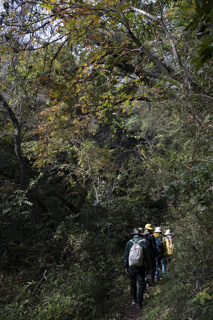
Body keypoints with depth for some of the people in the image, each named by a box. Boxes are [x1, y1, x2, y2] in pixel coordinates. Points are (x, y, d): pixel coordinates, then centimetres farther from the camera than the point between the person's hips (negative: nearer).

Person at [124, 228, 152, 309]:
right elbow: (147, 256, -6)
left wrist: (126, 267, 12)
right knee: (141, 284, 7)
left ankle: (133, 300, 29)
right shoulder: (143, 242, -9)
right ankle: (139, 302, 6)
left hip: (131, 267, 2)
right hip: (141, 267, -2)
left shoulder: (129, 243, -5)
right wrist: (149, 267, 3)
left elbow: (125, 256, 1)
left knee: (132, 283, 19)